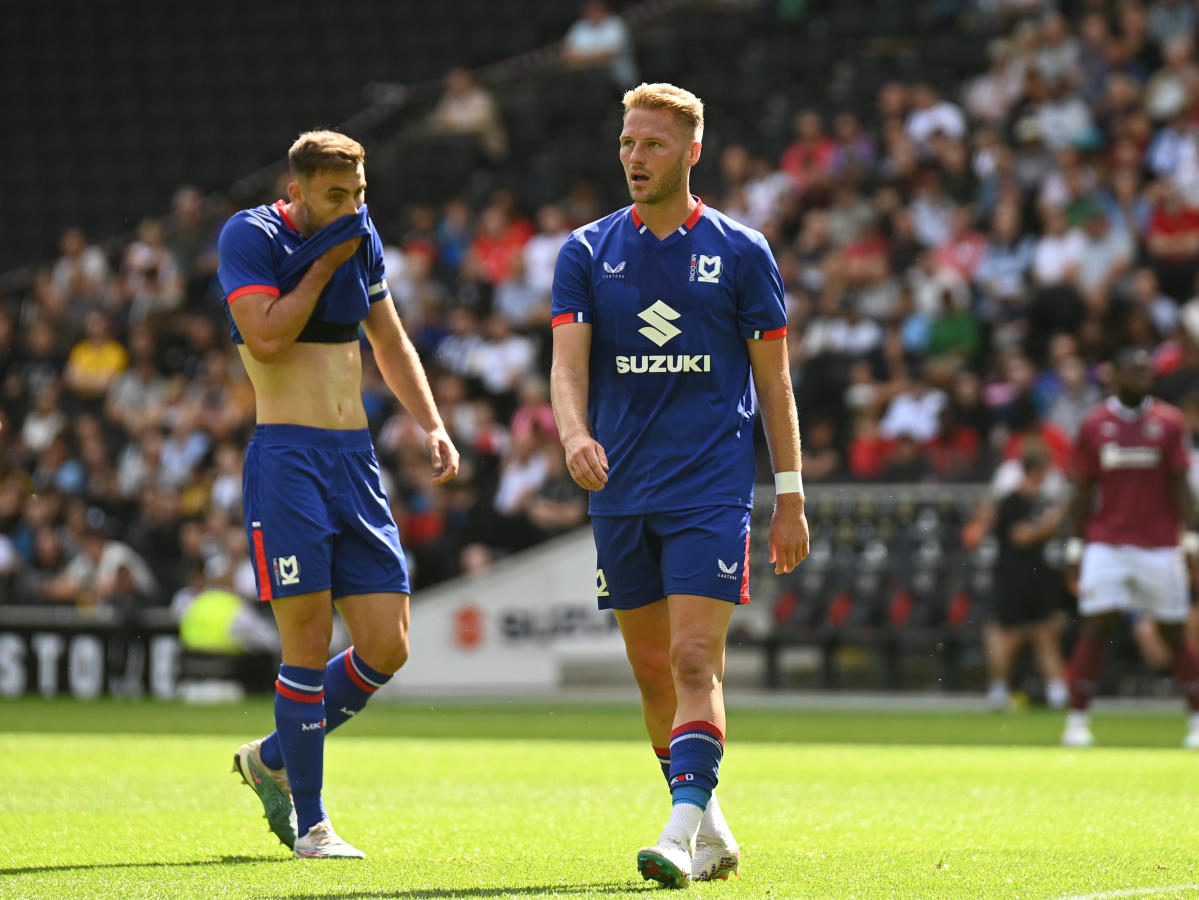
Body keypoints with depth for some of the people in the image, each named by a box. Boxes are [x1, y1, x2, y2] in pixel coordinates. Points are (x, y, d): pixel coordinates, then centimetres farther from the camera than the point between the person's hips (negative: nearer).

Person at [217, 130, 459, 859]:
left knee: (387, 648, 1)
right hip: (286, 456, -6)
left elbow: (391, 342, 24)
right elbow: (266, 340, -18)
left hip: (356, 458, 6)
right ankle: (310, 824, 1)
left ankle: (273, 759, 23)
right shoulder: (249, 237, -6)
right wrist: (325, 263, -12)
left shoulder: (361, 239, 13)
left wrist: (433, 427, 13)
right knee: (309, 642, -10)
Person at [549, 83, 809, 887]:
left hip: (712, 490, -3)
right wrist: (575, 435, -25)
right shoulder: (587, 252, 6)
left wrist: (790, 496, 1)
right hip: (621, 494, 4)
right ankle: (708, 822, 23)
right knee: (653, 670, 9)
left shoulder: (741, 252, 1)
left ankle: (683, 832, -22)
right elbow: (568, 363, -3)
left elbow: (775, 382, 4)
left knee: (695, 662, -15)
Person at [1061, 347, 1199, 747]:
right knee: (1096, 629, -7)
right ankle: (1077, 721, -4)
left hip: (1159, 545, 0)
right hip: (1106, 544, 0)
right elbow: (1083, 491, 8)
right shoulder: (1095, 424, 3)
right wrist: (1076, 546, 6)